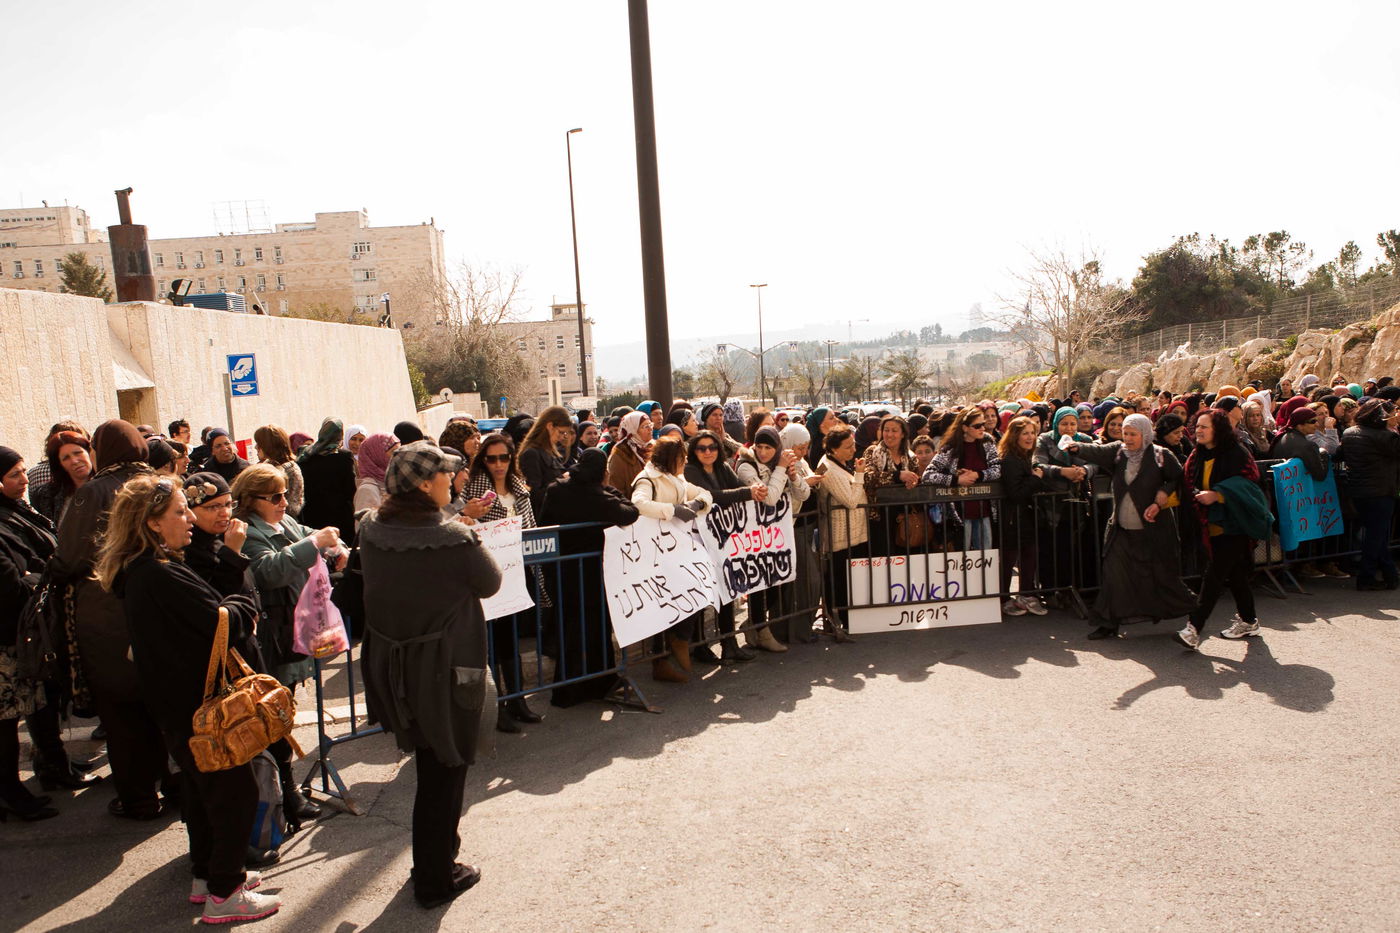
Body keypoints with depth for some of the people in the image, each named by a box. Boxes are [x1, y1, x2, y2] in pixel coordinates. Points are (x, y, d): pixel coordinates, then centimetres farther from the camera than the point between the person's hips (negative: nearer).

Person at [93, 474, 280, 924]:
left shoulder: (137, 572, 5)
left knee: (201, 787, 23)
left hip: (176, 702, 10)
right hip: (201, 705, -10)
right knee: (236, 791, 2)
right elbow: (222, 621, -24)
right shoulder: (163, 576, -27)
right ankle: (224, 895, 13)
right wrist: (244, 605, -5)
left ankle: (206, 874, 38)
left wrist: (231, 607, -2)